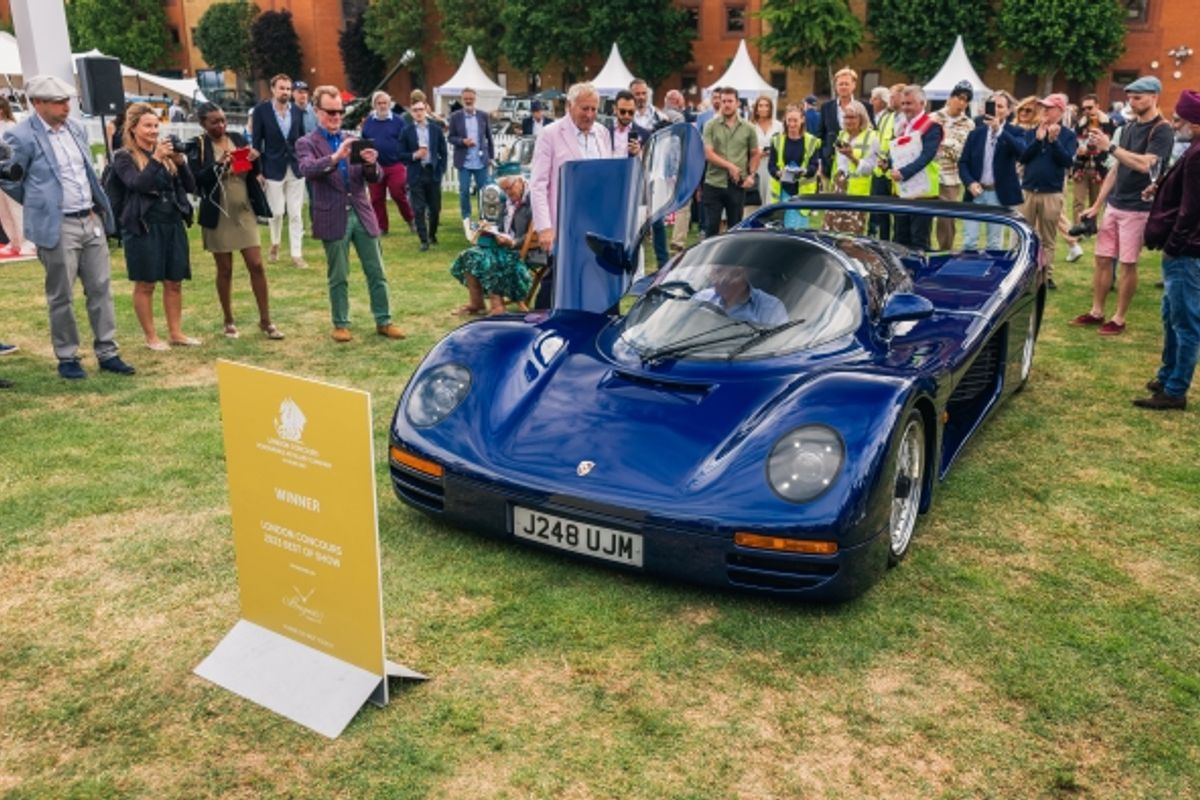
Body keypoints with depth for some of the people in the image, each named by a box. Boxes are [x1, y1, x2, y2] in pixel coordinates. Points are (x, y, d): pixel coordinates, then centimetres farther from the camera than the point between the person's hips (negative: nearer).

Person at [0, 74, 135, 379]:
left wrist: (98, 207, 16)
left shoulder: (75, 128, 9)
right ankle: (67, 358, 15)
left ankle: (108, 353, 16)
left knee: (101, 289, 8)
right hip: (57, 227, -6)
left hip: (91, 221, 6)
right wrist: (40, 205, 8)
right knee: (61, 297, 4)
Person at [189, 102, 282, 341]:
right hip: (218, 215, -3)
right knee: (225, 270, 6)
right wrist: (219, 165, -24)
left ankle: (265, 321, 8)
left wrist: (254, 160, -12)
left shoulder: (237, 138, 5)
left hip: (245, 211, 3)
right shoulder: (198, 147, -5)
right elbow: (196, 180, -12)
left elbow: (253, 173, 9)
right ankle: (229, 322, 18)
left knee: (257, 266, 0)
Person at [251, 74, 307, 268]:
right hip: (274, 168, -2)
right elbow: (256, 141, -4)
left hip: (296, 168, 2)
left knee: (296, 214, 2)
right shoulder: (261, 110, -4)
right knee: (277, 212, 5)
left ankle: (296, 253, 8)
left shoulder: (297, 111, 4)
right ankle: (275, 245, 30)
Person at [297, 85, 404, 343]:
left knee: (377, 273, 6)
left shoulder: (354, 141, 12)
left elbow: (375, 178, 7)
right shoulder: (307, 143, 1)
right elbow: (307, 170, -20)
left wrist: (371, 164, -16)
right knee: (338, 278, 5)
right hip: (334, 218, -4)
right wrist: (335, 157, -34)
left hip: (362, 214, 4)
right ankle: (341, 325, 16)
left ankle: (383, 321, 15)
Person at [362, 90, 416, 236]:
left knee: (399, 195, -6)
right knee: (377, 199, 5)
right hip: (374, 167, 3)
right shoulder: (368, 122, 8)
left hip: (395, 165, -3)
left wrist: (406, 163, -5)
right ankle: (381, 227, 15)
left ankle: (411, 220, 16)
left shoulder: (398, 121, 1)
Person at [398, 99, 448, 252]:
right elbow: (401, 155, 1)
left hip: (433, 173, 2)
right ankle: (424, 240, 2)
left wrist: (441, 170, 0)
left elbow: (443, 152, 9)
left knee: (435, 208, 8)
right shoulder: (406, 131, 1)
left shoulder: (436, 129, 6)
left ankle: (432, 234, 29)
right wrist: (414, 155, -16)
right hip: (416, 175, -2)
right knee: (418, 209, -4)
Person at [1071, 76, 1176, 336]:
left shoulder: (1162, 130, -10)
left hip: (1138, 208, -7)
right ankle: (1096, 312, 18)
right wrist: (1097, 205, 13)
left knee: (1128, 264, -2)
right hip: (1114, 205, 7)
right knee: (1102, 258, 8)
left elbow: (1144, 165, -25)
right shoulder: (1128, 127, 12)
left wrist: (1110, 147, -27)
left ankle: (1119, 319, 6)